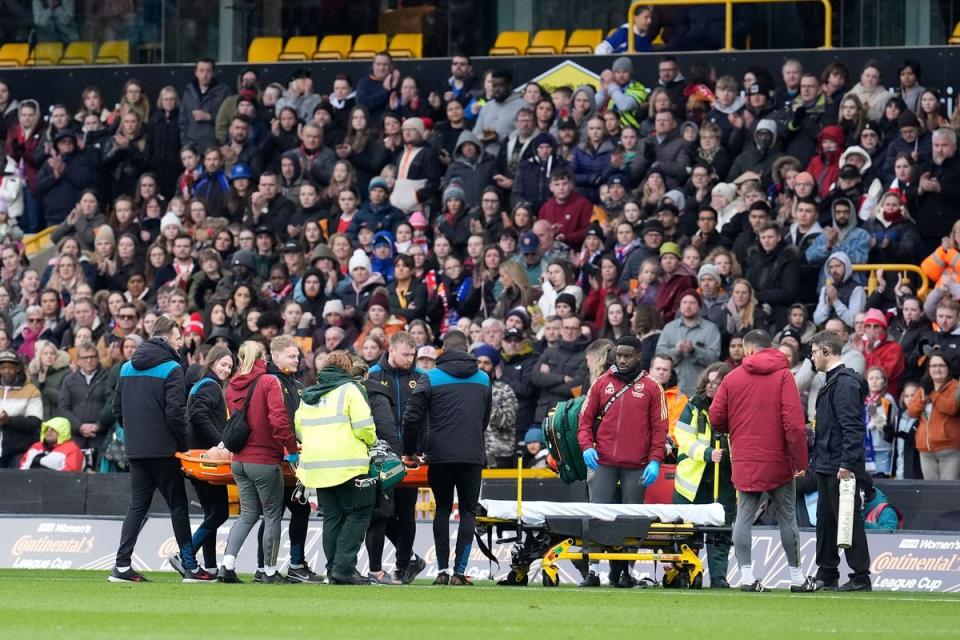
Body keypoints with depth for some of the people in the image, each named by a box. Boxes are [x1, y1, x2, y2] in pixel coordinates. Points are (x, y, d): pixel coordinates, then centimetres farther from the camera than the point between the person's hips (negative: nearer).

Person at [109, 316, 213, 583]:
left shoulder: (128, 368, 11)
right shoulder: (171, 368, -9)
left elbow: (117, 410, 14)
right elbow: (175, 412, -16)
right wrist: (185, 445, -7)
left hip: (135, 450, 6)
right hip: (163, 449, -6)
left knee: (138, 505, 8)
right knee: (178, 505, 3)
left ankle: (122, 565, -1)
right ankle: (189, 566, 5)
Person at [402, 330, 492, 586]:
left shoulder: (430, 379, -2)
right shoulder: (483, 379, 8)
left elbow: (412, 418, -6)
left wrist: (409, 452, 6)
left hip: (440, 456, -1)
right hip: (472, 456, 1)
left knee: (443, 510, 11)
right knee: (468, 511, 6)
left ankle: (442, 570, 6)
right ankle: (459, 571, -3)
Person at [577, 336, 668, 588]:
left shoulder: (651, 388, 7)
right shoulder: (602, 384, 11)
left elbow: (659, 427, 5)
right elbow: (585, 419, 12)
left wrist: (655, 461, -5)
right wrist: (586, 446, -5)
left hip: (636, 467, -1)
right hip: (603, 462, 1)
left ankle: (622, 570, 6)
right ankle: (593, 569, -8)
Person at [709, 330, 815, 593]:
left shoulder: (733, 377, 2)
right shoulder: (783, 375, -4)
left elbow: (716, 418, 3)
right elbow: (794, 421, -12)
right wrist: (800, 460, -9)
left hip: (744, 461, 2)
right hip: (778, 462, -2)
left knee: (744, 517, 5)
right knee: (787, 517, 6)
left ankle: (746, 575, -2)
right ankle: (797, 577, 11)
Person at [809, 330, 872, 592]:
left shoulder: (846, 382, -14)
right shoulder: (832, 381, 17)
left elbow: (852, 427, -21)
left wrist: (847, 462, -25)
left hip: (841, 466, -11)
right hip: (827, 465, 11)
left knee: (848, 519, -7)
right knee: (825, 518, 14)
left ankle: (861, 577, -4)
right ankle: (826, 575, 21)